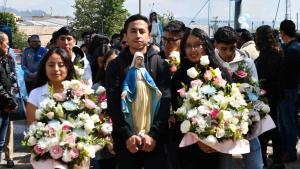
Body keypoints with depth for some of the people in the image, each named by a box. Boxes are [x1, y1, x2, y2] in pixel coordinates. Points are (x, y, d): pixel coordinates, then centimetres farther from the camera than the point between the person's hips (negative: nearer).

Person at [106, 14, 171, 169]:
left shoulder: (160, 64, 4)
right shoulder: (115, 66, 4)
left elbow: (165, 101, -4)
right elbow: (113, 104, -3)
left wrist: (153, 134, -15)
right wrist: (127, 135, -13)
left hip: (155, 138, 0)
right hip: (124, 139, 0)